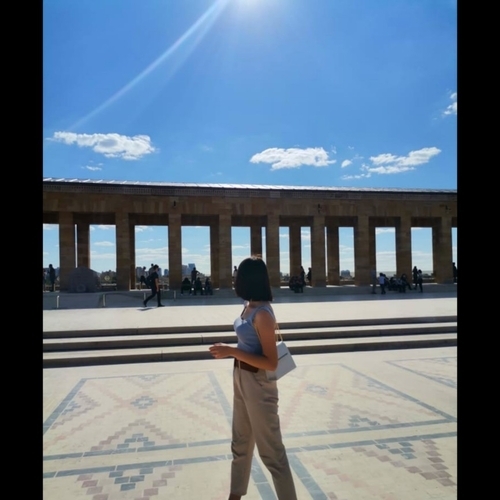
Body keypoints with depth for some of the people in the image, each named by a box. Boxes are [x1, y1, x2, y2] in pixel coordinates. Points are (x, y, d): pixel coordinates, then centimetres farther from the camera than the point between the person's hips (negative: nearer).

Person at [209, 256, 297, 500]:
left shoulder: (262, 314, -25)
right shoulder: (249, 307, 2)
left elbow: (271, 363, -26)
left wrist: (232, 351, -28)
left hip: (259, 385, -9)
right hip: (241, 379, 10)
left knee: (271, 451, 6)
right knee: (241, 443, 25)